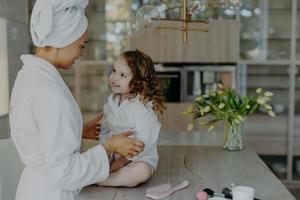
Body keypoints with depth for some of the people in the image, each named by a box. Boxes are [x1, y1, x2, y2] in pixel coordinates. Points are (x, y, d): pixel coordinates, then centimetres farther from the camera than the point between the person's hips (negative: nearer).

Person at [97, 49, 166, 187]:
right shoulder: (111, 102, 2)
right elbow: (104, 130, 7)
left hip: (140, 159, -5)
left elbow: (143, 144, -21)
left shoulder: (143, 107, -19)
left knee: (143, 171, -36)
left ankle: (96, 180, -27)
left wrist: (119, 163, -20)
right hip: (112, 155, 5)